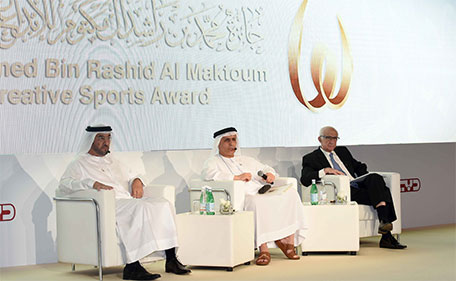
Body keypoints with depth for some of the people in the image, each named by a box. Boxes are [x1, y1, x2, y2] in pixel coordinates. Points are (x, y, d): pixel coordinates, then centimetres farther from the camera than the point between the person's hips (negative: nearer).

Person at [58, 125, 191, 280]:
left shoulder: (112, 161, 32)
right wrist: (91, 183, -19)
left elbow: (129, 177, 38)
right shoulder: (80, 163, 11)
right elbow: (64, 183, -4)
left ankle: (171, 259, -22)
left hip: (129, 200, 7)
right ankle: (131, 267, -40)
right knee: (140, 208, -36)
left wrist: (136, 181, 12)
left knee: (164, 204, -18)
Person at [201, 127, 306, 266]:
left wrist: (270, 174, 10)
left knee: (290, 193, -18)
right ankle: (264, 248, -40)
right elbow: (208, 174, -10)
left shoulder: (246, 160, 33)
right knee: (256, 203, -41)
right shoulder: (213, 162, 12)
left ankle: (289, 243, -22)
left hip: (261, 192, 6)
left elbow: (265, 168, 36)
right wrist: (236, 177, -17)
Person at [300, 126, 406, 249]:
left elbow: (359, 166, 30)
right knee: (378, 194, -27)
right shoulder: (311, 158, 9)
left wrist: (368, 180, 9)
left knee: (375, 177, -27)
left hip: (358, 184, 6)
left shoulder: (343, 151, 28)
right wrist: (325, 171, -19)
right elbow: (305, 179, -6)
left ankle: (384, 221, -31)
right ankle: (386, 237, -31)